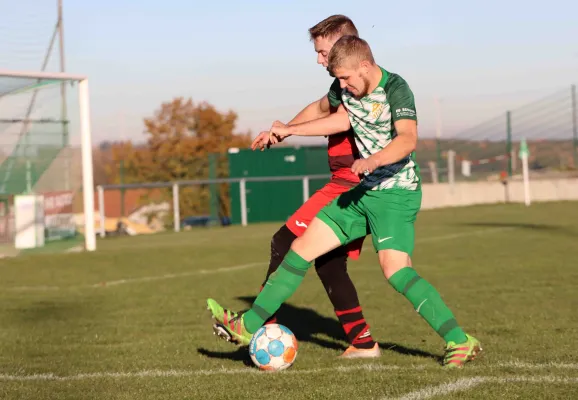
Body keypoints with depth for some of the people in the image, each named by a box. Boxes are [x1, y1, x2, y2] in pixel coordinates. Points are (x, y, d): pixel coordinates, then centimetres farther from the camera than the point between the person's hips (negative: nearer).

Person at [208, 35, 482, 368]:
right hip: (365, 190, 8)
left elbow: (408, 139, -34)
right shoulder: (350, 87, 5)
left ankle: (460, 342, -22)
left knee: (395, 269, -26)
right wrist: (289, 130, 30)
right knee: (302, 247, 7)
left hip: (397, 193, -8)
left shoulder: (395, 88, -19)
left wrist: (373, 160, -51)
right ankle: (248, 326, 16)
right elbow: (342, 119, 24)